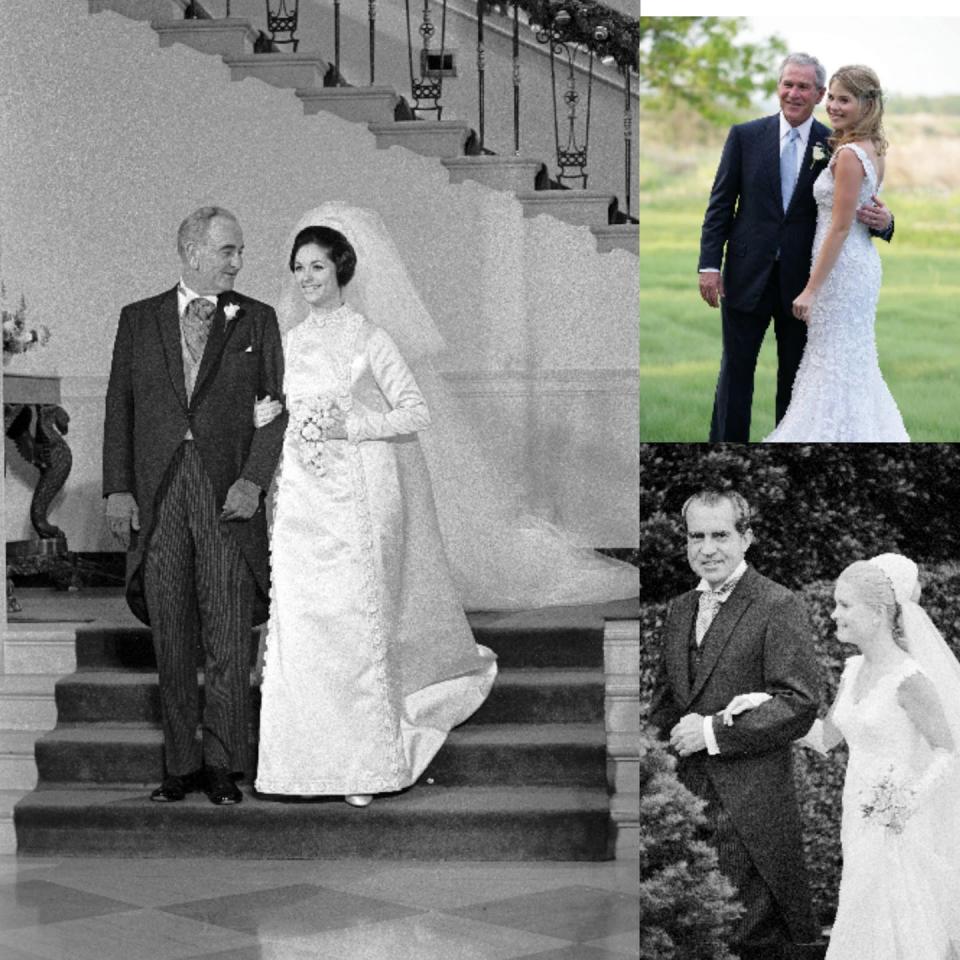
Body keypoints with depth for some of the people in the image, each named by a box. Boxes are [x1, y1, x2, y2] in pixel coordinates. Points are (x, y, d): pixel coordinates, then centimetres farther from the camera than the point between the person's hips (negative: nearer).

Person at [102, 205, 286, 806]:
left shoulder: (258, 321, 9)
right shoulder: (139, 320, 12)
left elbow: (276, 406, 4)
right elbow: (120, 406, 10)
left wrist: (253, 480, -9)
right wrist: (118, 488, 1)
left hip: (228, 491, -1)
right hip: (158, 491, 1)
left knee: (229, 637, -4)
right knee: (171, 638, 4)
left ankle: (224, 766, 3)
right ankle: (182, 766, 12)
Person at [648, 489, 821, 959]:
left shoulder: (779, 607, -8)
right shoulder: (680, 608, 15)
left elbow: (798, 706, -14)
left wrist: (713, 731, -16)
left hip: (750, 808, -6)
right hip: (684, 794, 6)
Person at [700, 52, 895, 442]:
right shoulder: (745, 136, 0)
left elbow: (858, 208, 3)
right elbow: (720, 205, 1)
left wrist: (882, 221, -21)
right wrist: (710, 264, -6)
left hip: (801, 281, 0)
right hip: (748, 277, 0)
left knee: (795, 376, 9)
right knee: (736, 369, 6)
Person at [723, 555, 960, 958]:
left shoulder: (908, 679, -17)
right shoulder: (854, 670, 8)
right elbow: (824, 737, 16)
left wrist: (912, 798, -24)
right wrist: (764, 703, 8)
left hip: (899, 831, -8)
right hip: (861, 826, 8)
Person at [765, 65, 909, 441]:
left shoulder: (849, 155, -18)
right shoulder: (873, 150, 9)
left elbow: (840, 227, -20)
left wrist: (811, 289, -18)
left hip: (842, 268, -10)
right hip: (863, 261, 10)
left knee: (835, 366, -3)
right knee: (854, 365, 16)